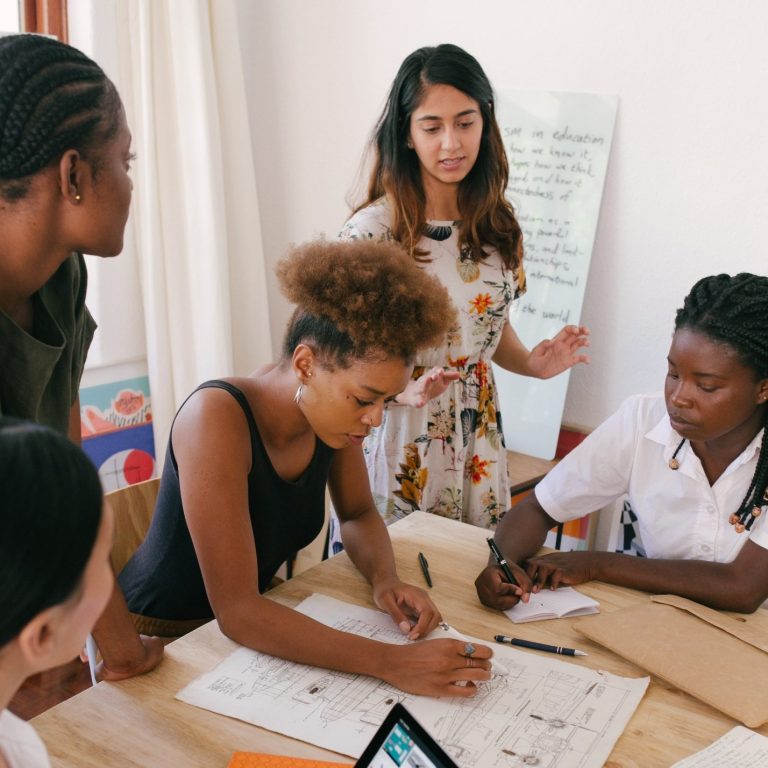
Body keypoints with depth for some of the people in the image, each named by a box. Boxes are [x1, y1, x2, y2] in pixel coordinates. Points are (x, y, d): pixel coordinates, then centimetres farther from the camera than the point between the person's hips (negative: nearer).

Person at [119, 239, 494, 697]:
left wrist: (386, 579, -14)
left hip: (251, 621, 6)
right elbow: (236, 611, -32)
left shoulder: (332, 408, -10)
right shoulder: (218, 418, -30)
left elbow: (359, 514, 7)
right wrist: (392, 662, -38)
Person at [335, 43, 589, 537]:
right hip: (399, 443, -4)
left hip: (478, 438, 5)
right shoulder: (372, 231, -16)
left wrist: (532, 363, -6)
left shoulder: (497, 224, 0)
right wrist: (408, 391, -27)